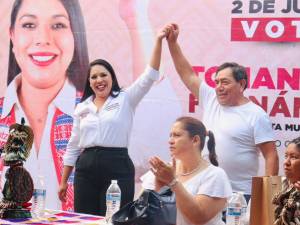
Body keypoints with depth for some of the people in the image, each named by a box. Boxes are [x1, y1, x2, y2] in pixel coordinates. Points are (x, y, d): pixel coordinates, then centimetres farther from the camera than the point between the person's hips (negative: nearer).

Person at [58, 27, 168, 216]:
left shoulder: (125, 100, 4)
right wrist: (64, 181, 15)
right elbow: (73, 145, 17)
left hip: (118, 167, -3)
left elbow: (149, 76, -7)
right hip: (87, 168, 3)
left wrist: (158, 41, -16)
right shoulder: (82, 108, 13)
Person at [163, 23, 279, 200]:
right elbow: (187, 74, 13)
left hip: (240, 194, -6)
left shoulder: (256, 115, -6)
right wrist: (172, 42, 7)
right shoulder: (211, 100, 10)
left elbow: (271, 156, -7)